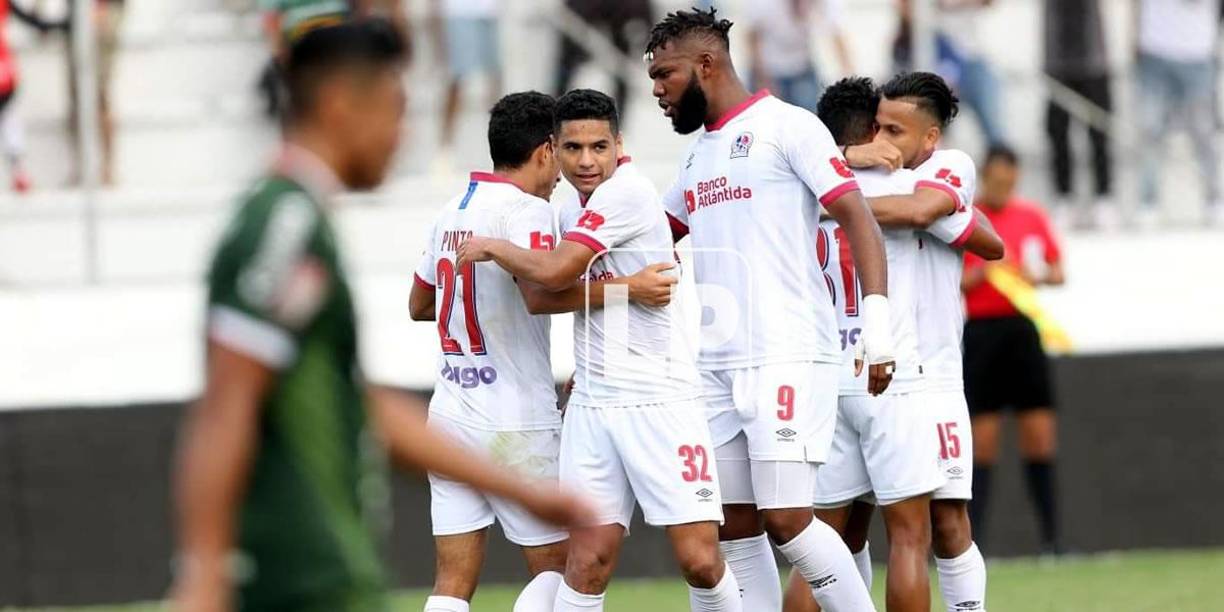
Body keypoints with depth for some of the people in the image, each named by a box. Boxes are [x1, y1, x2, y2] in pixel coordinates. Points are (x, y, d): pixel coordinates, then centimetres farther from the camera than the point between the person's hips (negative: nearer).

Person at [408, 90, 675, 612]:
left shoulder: (450, 214, 12)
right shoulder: (525, 209, -11)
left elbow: (419, 305, 26)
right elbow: (541, 294, -27)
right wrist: (627, 288, -29)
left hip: (449, 415, 7)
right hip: (515, 425, -7)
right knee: (556, 564, 4)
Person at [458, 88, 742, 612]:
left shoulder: (627, 193, -12)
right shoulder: (573, 211, 13)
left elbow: (554, 272, -19)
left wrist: (491, 247, -3)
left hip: (660, 399, -7)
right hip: (592, 405, 7)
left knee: (700, 561, -11)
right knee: (587, 562, -3)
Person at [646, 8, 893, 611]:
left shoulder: (785, 126, -5)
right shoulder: (697, 153, 19)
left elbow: (856, 219, -11)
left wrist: (876, 321, -20)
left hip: (789, 357, -8)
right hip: (716, 366, 8)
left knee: (787, 519, -14)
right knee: (734, 527, 4)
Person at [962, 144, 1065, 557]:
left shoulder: (1032, 217, 8)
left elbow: (1058, 272, 15)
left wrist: (1038, 276, -6)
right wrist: (982, 273, -18)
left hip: (1023, 328, 3)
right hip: (981, 332, -3)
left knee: (1040, 435, 0)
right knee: (982, 441, -4)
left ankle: (1051, 537, 4)